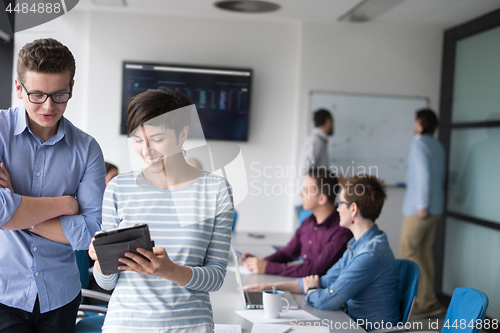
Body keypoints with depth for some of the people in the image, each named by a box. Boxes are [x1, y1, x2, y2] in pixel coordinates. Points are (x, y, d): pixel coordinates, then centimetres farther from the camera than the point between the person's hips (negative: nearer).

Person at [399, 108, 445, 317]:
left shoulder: (420, 144, -12)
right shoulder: (438, 146, 13)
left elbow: (424, 174, -20)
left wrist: (422, 205, -19)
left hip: (418, 208, -9)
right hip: (435, 208, 9)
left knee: (407, 252, -4)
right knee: (424, 252, 13)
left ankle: (429, 302, -4)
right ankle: (425, 299, 18)